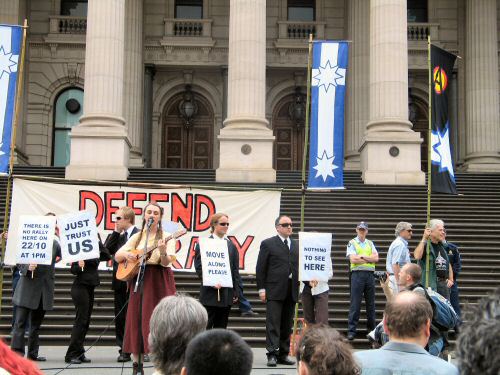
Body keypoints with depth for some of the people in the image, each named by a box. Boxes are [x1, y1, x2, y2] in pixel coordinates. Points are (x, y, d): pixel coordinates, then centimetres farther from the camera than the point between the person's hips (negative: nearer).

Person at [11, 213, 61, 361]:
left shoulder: (55, 244, 8)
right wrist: (27, 268, -20)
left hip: (45, 288, 4)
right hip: (28, 286, -4)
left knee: (36, 324, 13)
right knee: (20, 322, -5)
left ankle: (33, 353, 20)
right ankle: (16, 353, -5)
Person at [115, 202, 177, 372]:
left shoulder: (166, 237, 0)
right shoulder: (136, 237, 12)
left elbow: (166, 263, -11)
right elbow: (117, 257, 12)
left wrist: (162, 251, -31)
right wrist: (126, 254, -9)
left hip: (159, 281, -4)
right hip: (138, 279, 4)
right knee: (135, 320, 3)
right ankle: (137, 365, 11)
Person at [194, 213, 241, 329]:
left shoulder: (231, 246, 13)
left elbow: (235, 270, 11)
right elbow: (199, 268, -6)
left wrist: (236, 292, 5)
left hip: (227, 294, 4)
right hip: (210, 294, -4)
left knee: (221, 328, 9)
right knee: (206, 327, -1)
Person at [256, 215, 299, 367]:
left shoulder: (296, 246, 14)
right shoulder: (268, 244, 1)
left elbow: (299, 267, 14)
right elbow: (260, 268, -1)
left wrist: (300, 287, 4)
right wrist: (261, 289, -7)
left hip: (291, 291, 5)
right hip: (274, 290, -5)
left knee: (287, 325, 8)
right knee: (273, 323, -6)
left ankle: (283, 354, 14)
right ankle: (272, 354, -6)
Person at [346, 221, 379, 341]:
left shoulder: (370, 243, 16)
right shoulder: (352, 243, 4)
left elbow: (376, 258, 2)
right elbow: (353, 259, -10)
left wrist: (362, 256, -8)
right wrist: (370, 259, -4)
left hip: (370, 275, 4)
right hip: (357, 274, -4)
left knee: (371, 304, 9)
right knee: (355, 304, -5)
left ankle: (371, 329, 19)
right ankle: (351, 331, -3)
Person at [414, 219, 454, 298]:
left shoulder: (443, 246, 16)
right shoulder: (425, 245, -8)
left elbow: (448, 264, 27)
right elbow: (417, 256, -30)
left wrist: (451, 279, 16)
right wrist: (424, 239, -26)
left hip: (444, 283, 7)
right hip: (430, 284, -7)